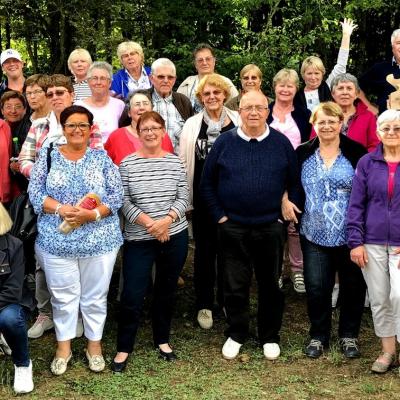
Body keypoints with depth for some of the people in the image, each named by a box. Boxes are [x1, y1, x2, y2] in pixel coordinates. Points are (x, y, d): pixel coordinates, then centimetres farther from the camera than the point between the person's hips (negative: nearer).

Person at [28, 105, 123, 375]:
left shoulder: (102, 158, 2)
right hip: (57, 241, 0)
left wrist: (93, 214, -19)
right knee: (63, 295, 10)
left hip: (99, 240, 0)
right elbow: (35, 192, -2)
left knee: (95, 295, 10)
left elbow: (117, 196, -3)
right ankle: (64, 346, 26)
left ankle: (95, 344, 27)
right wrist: (61, 209, -18)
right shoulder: (48, 156, 3)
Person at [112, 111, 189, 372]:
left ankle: (162, 340, 32)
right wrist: (148, 223, -16)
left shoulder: (175, 161, 2)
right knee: (132, 295, -3)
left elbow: (184, 197, 0)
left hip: (174, 236, 2)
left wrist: (167, 220, -15)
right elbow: (124, 201, -7)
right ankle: (124, 348, 13)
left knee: (167, 290, 14)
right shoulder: (128, 163, -3)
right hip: (139, 238, -2)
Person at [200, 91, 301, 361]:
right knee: (235, 285, 7)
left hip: (271, 228, 0)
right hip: (232, 228, 0)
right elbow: (207, 183, 5)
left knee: (271, 285, 10)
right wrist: (219, 215, 0)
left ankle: (270, 337, 26)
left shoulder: (282, 143, 0)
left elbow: (295, 183, 5)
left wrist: (285, 214, -1)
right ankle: (236, 335, 25)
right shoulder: (224, 143, 0)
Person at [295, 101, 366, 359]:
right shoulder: (303, 154, 5)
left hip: (350, 234, -1)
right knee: (316, 287, 2)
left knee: (353, 286, 9)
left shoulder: (356, 153, -3)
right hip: (315, 234, 2)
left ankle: (349, 335, 28)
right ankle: (318, 336, 22)